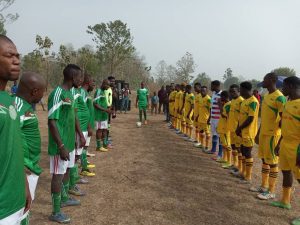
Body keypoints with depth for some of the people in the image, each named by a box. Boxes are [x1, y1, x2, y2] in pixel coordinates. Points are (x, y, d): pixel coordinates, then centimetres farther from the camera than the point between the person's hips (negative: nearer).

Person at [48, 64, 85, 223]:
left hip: (70, 142, 9)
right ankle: (56, 213, 14)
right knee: (58, 175, 1)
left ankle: (64, 199, 40)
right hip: (61, 144, -9)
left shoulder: (70, 93, 9)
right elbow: (51, 122, -23)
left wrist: (80, 135, 21)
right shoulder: (58, 94, -20)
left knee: (67, 170, 21)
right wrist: (61, 146, -24)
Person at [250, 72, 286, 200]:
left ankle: (271, 191, 9)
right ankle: (264, 186, 26)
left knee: (272, 162, -1)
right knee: (264, 160, 15)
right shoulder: (266, 96, 13)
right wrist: (258, 133, 19)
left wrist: (276, 131, -18)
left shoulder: (279, 97, -15)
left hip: (273, 134, -9)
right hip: (263, 133, 9)